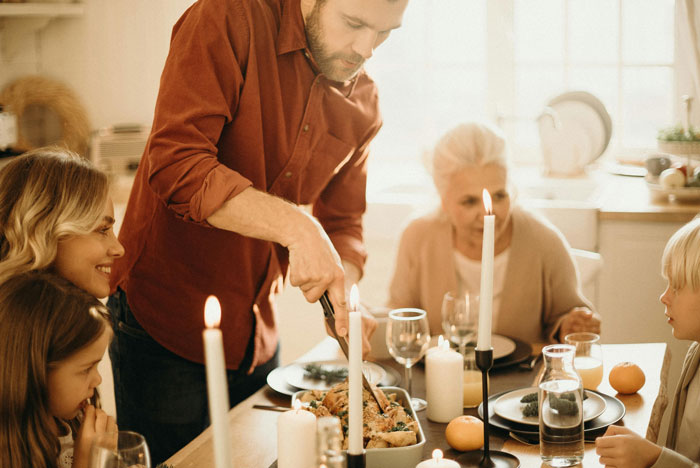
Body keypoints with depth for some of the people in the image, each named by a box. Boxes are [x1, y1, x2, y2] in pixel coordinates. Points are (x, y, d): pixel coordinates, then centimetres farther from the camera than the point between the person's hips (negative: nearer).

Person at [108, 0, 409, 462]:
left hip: (257, 337, 6)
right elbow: (175, 164, -27)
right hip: (164, 321, -5)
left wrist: (341, 298, -12)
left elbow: (343, 224, 9)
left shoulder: (362, 106, 2)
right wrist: (295, 226, -34)